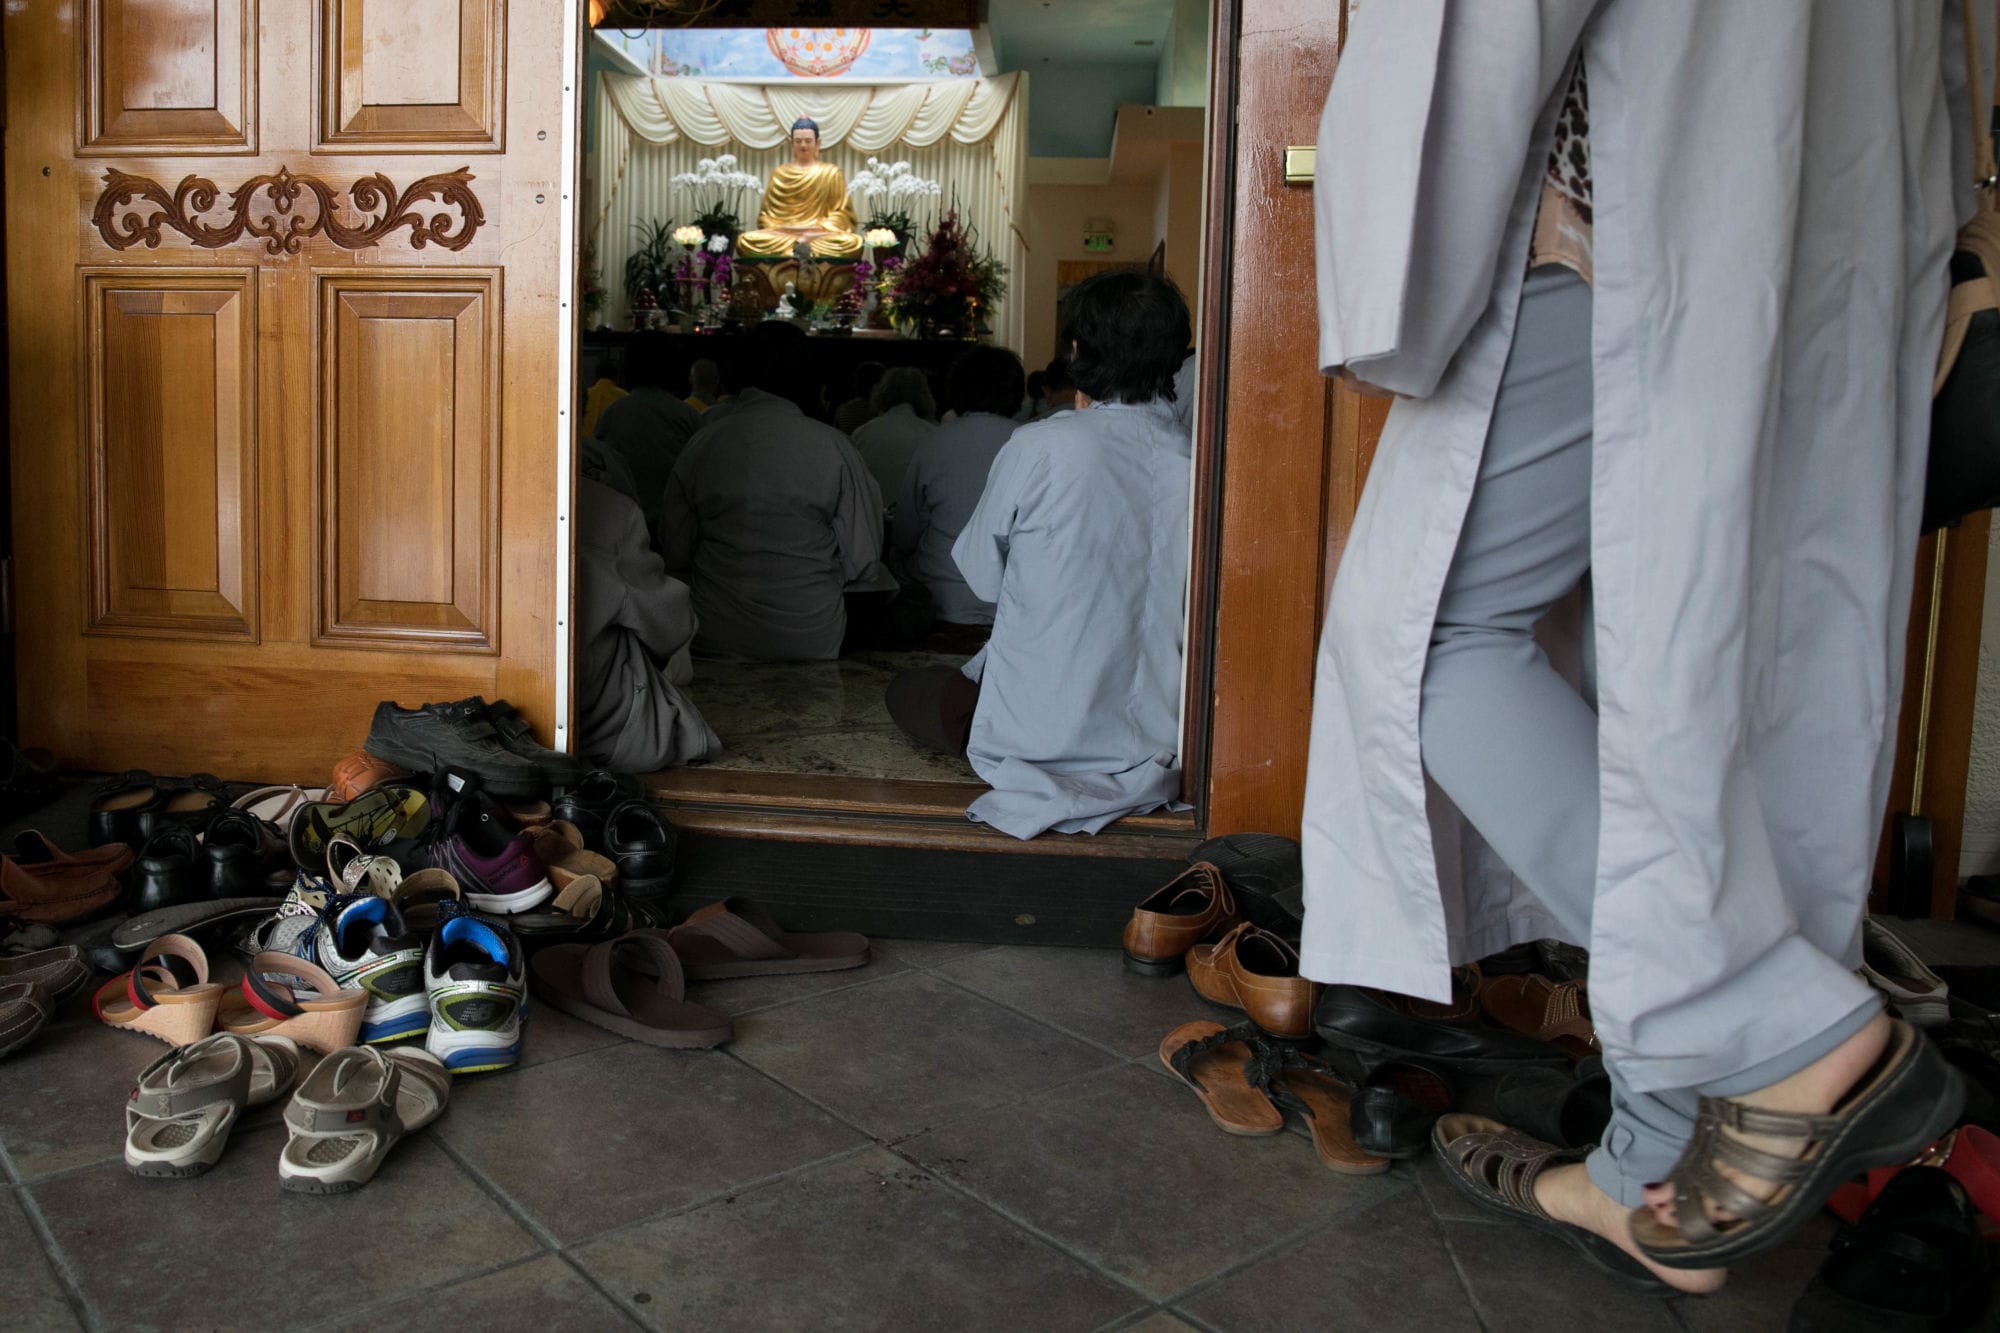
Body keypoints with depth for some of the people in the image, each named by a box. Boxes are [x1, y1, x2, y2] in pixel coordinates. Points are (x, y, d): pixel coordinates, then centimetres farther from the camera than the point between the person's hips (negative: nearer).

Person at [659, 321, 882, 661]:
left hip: (717, 643, 2)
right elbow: (864, 562, -7)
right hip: (812, 643, -1)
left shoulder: (701, 445, -5)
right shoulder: (834, 447, -10)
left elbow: (675, 555, 1)